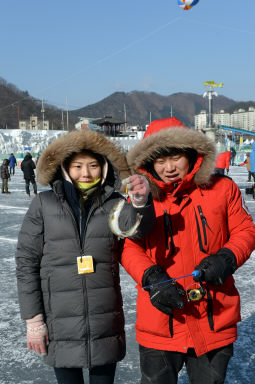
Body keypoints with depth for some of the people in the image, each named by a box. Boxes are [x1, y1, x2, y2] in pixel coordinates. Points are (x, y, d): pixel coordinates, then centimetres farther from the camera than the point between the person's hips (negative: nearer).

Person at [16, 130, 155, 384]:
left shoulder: (114, 203, 0)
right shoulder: (44, 204, -3)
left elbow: (134, 227, -20)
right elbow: (27, 261, -1)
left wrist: (140, 202, -41)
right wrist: (33, 320, -3)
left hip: (106, 325, 1)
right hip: (60, 327, -1)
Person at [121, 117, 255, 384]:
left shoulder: (222, 189, -2)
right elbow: (129, 247, -3)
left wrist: (227, 259, -16)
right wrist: (150, 277, -20)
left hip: (215, 320, 1)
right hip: (160, 322, 0)